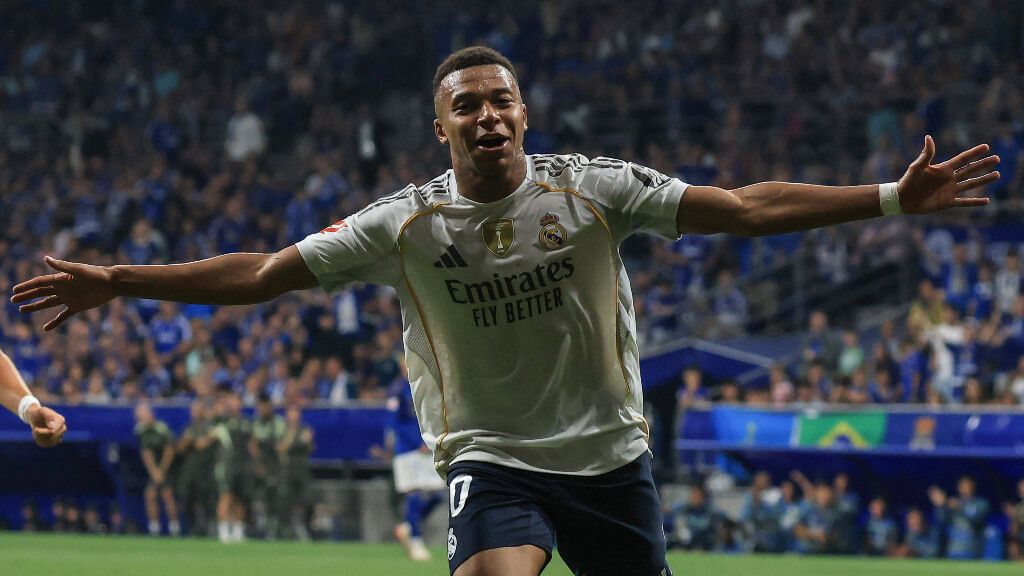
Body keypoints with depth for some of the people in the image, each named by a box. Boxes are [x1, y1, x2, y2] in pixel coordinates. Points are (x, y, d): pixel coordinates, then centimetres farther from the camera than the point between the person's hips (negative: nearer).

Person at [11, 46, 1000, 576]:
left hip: (608, 454, 2)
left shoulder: (592, 188, -7)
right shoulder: (407, 223, -7)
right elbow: (260, 273, -7)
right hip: (489, 456, -2)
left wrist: (891, 199, -15)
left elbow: (743, 208, -8)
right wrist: (119, 283, -15)